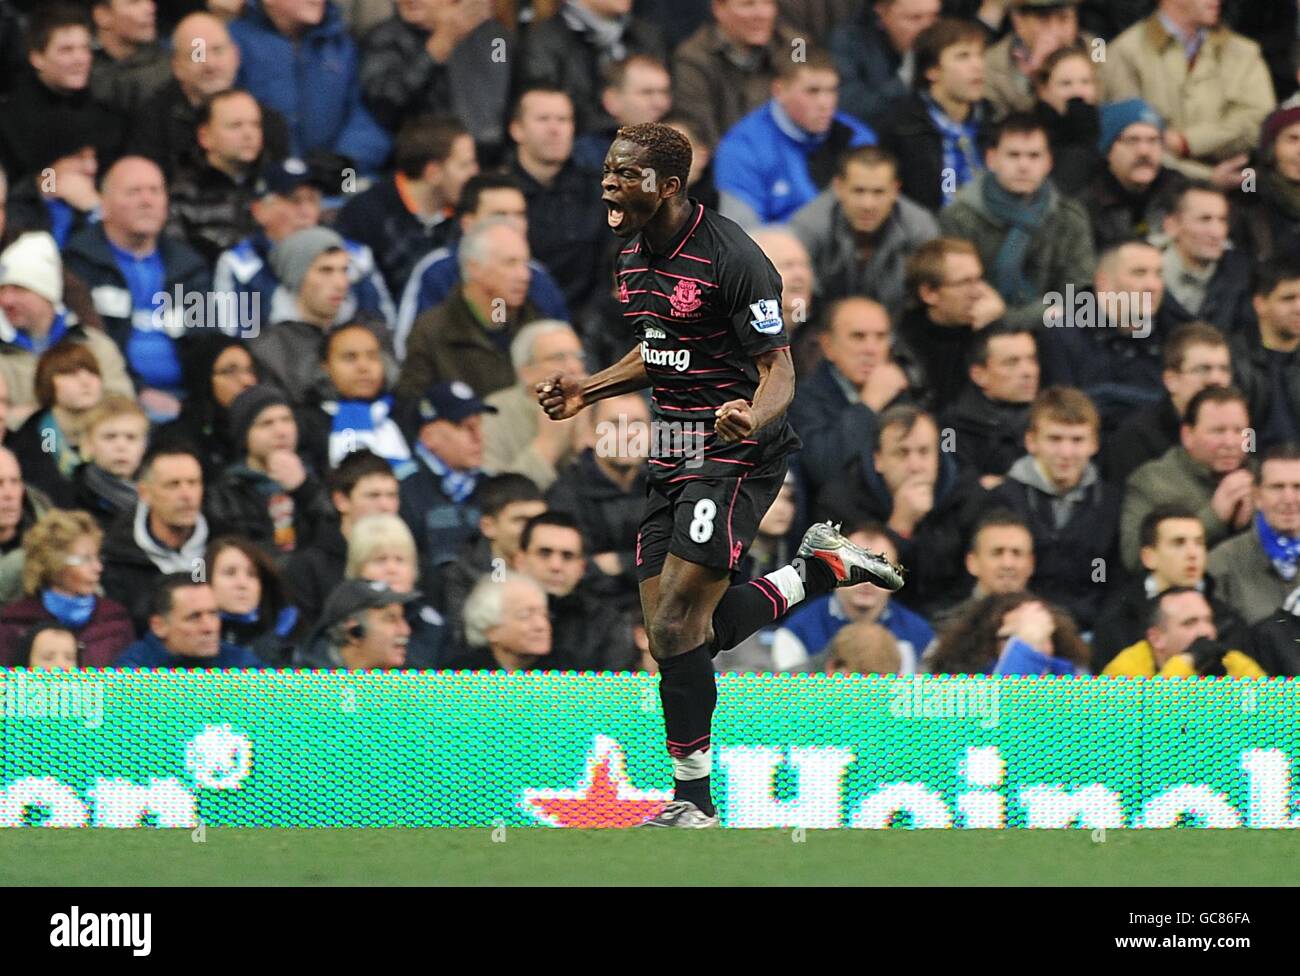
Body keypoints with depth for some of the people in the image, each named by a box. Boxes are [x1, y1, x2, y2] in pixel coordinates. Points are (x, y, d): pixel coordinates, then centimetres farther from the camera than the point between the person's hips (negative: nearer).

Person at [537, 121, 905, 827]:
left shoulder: (731, 259, -18)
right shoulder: (633, 258, 8)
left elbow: (778, 369, -17)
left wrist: (751, 418, -37)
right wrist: (586, 391, 15)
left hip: (737, 456, -9)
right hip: (676, 459, 9)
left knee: (677, 625, -16)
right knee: (688, 632, 6)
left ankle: (693, 802, -6)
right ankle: (822, 566, 26)